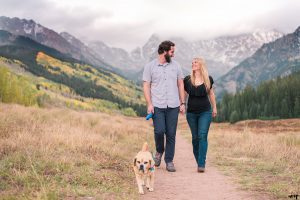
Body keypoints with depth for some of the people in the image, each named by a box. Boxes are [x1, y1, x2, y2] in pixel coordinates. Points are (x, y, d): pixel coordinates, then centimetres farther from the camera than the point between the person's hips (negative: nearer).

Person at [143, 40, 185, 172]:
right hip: (157, 106, -2)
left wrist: (182, 103, 6)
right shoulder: (150, 66, 2)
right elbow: (146, 86, 0)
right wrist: (149, 104, -9)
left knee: (171, 134, 2)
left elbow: (180, 84, 12)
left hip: (173, 106, 2)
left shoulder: (175, 65, 10)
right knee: (159, 131, -13)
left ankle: (169, 161, 13)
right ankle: (159, 151, 18)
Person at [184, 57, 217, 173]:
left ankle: (201, 165, -12)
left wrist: (214, 107, 21)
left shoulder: (208, 79, 0)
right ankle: (198, 162, 19)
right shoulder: (187, 80, 0)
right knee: (195, 137, 6)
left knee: (202, 136, -11)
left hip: (205, 112, -1)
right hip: (191, 113, 1)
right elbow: (184, 94, 7)